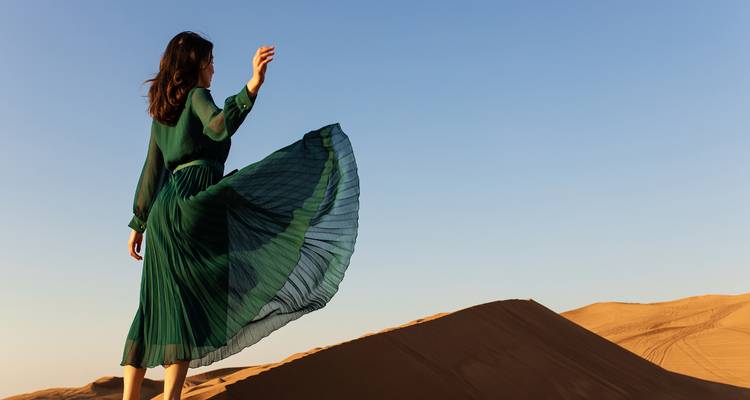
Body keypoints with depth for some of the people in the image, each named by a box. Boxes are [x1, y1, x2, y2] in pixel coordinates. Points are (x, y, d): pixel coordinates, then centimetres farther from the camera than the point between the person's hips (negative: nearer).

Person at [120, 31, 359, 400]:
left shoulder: (161, 110, 23)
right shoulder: (196, 96, 2)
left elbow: (151, 171, 21)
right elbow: (219, 126, -22)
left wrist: (138, 224, 23)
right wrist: (253, 86, -31)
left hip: (164, 209, 8)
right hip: (197, 197, -8)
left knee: (157, 310, 9)